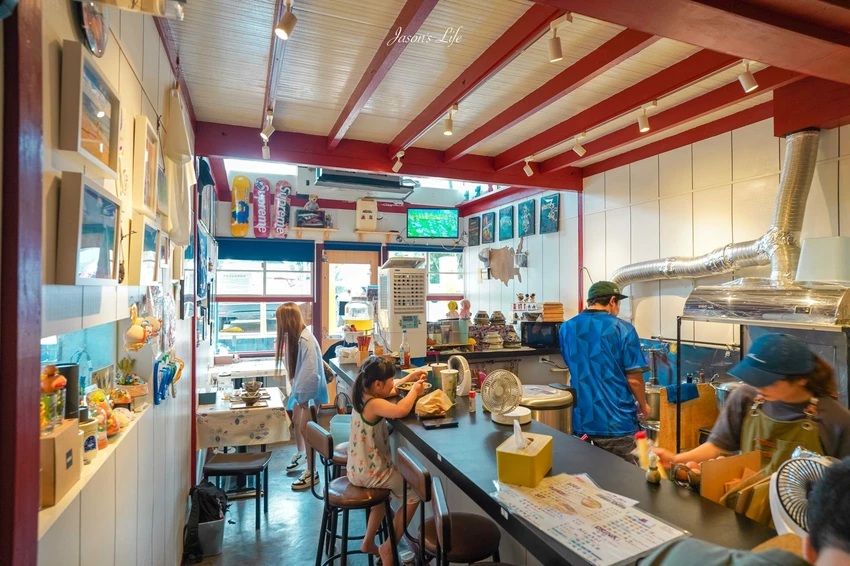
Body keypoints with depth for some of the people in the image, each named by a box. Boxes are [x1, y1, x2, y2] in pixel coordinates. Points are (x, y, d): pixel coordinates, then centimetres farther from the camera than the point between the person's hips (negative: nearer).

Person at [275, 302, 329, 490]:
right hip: (300, 389, 9)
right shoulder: (294, 337, 1)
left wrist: (303, 396, -20)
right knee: (296, 423, 23)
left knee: (305, 428, -2)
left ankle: (312, 472, 12)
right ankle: (301, 454, 48)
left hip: (310, 392, -9)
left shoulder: (306, 340, -27)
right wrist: (294, 387, 3)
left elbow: (310, 371, -27)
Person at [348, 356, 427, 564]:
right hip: (369, 473, -10)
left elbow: (389, 391, 18)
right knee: (415, 493, 6)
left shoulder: (363, 396, 0)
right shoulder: (373, 404, -28)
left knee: (386, 491, 35)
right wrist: (414, 391, -28)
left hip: (358, 469, 10)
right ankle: (388, 547, 15)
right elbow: (401, 410, -46)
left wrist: (410, 378, 7)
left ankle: (368, 542, 38)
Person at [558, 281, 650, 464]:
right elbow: (634, 379, -10)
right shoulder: (623, 329, -11)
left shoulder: (567, 328, 3)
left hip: (580, 420, 4)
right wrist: (643, 405, 7)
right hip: (615, 422, -4)